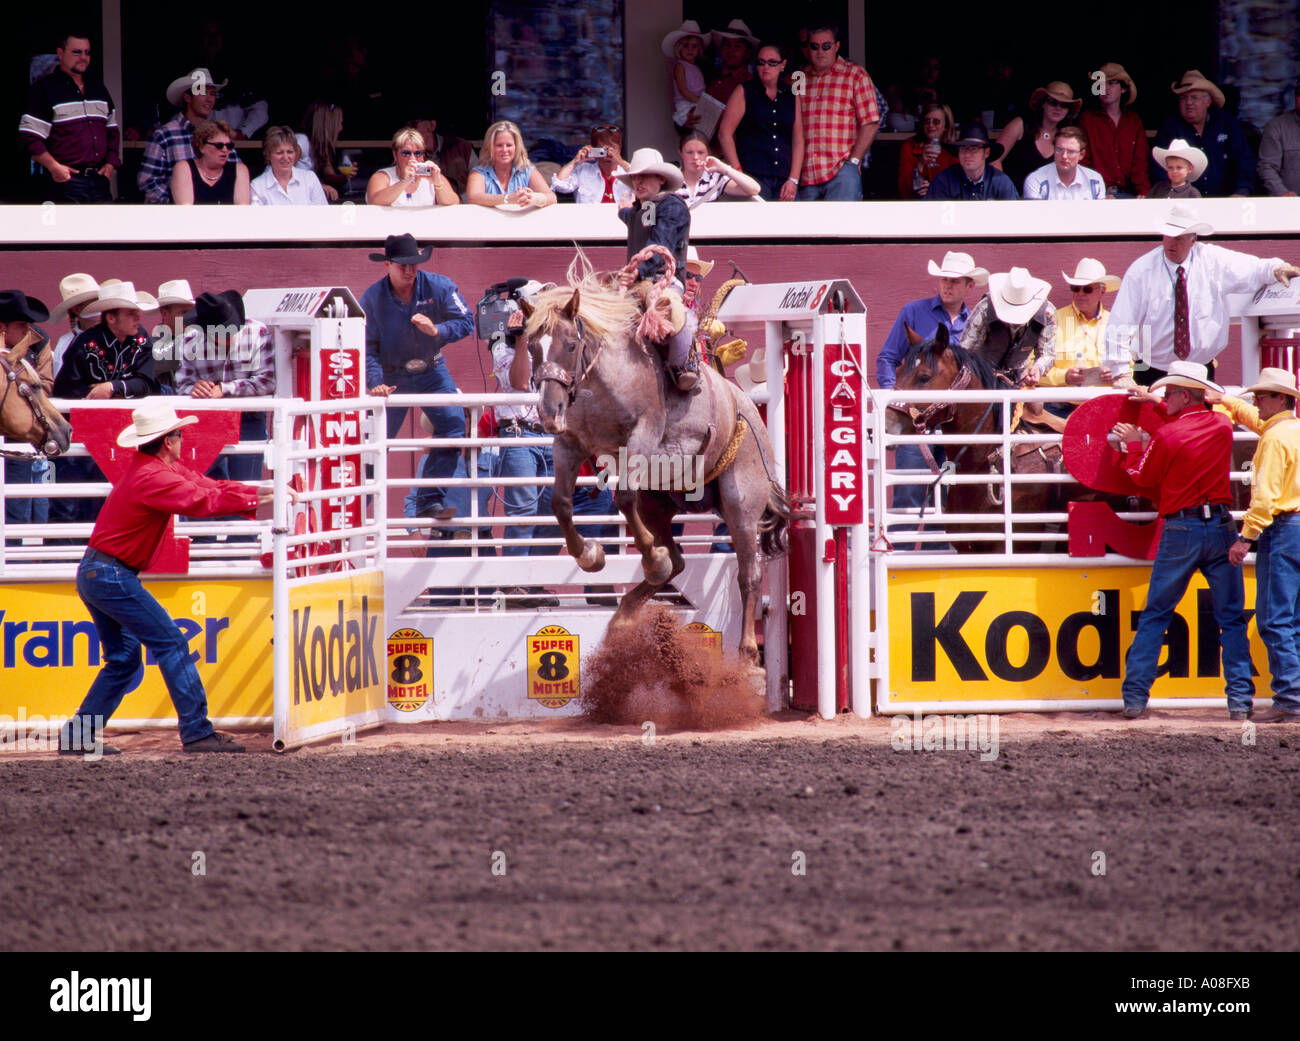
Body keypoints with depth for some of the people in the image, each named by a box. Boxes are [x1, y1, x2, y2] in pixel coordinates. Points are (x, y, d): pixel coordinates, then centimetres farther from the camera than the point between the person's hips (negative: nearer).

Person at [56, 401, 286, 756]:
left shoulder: (162, 469, 12)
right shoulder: (152, 477, -20)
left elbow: (207, 485, 10)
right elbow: (203, 501, -26)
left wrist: (259, 493, 0)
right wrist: (257, 501, -19)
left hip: (93, 575, 11)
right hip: (112, 576, -11)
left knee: (124, 659, 15)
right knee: (170, 644, -8)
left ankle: (77, 735, 12)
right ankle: (197, 732, -9)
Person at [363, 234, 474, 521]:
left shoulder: (439, 287, -10)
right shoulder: (372, 299, -13)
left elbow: (466, 322, -11)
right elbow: (368, 347, -14)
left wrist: (437, 330, -30)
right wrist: (376, 382, -28)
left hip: (432, 372, 2)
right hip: (392, 377, -2)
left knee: (454, 427, -13)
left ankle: (430, 501, -6)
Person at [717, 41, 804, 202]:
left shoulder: (791, 97, 15)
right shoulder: (744, 92, 6)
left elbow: (798, 140, 13)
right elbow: (725, 133, 1)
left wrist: (793, 180, 3)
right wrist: (737, 172, -7)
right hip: (753, 175, -3)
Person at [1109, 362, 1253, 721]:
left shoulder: (1166, 436, -11)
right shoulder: (1221, 425, 2)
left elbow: (1143, 478, 5)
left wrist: (1133, 445, 22)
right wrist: (1157, 406, 33)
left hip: (1181, 529, -3)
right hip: (1221, 526, 3)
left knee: (1155, 615, 7)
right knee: (1231, 618, 5)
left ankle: (1135, 697, 5)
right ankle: (1240, 700, -2)